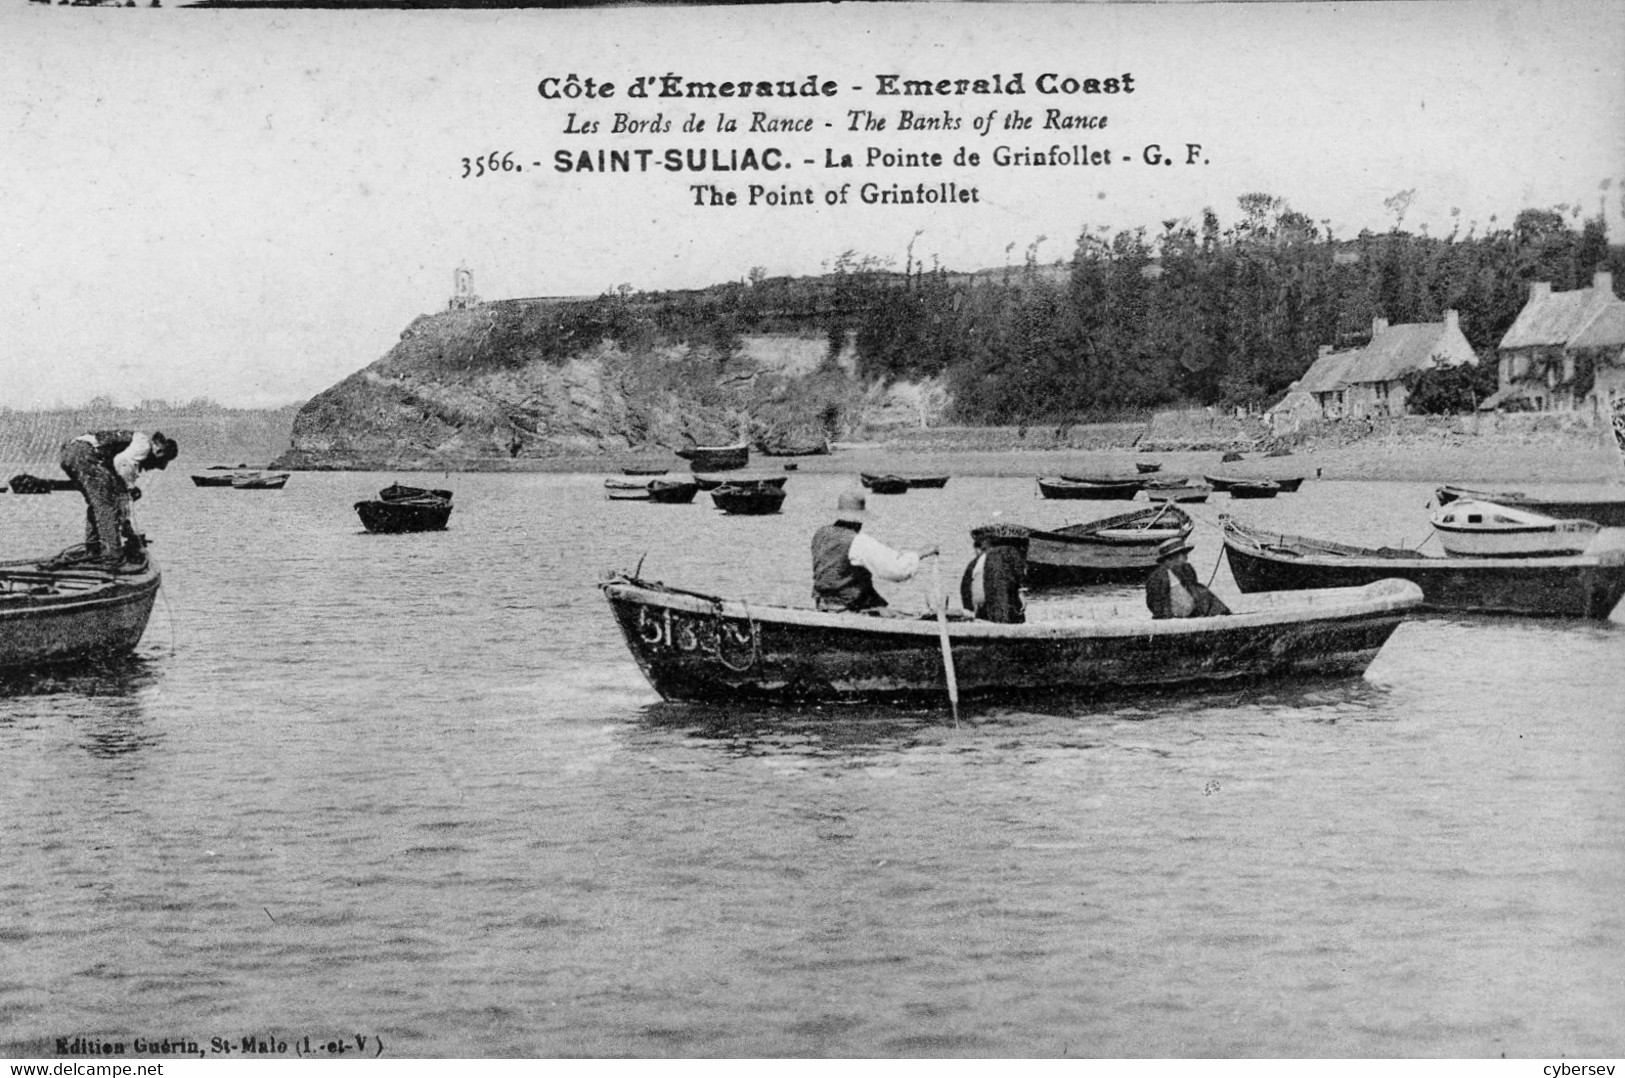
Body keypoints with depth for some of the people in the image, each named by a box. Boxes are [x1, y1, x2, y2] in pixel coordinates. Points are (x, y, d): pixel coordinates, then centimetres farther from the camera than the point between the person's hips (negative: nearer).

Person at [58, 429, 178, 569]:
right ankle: (112, 557, -6)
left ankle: (93, 550, 29)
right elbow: (121, 462, -17)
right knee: (106, 504, -5)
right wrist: (130, 486, -4)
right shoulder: (144, 443, 2)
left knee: (96, 503, 24)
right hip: (85, 453, -10)